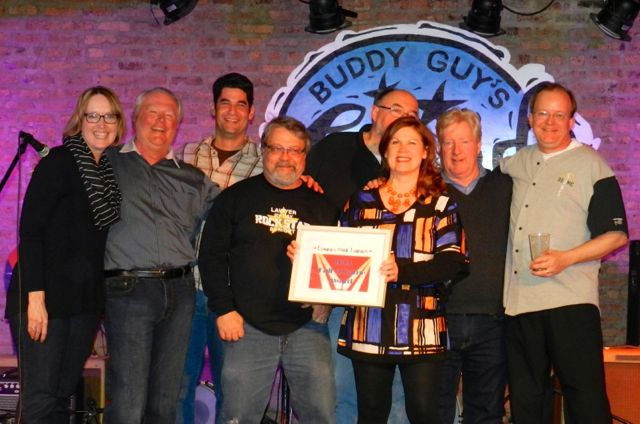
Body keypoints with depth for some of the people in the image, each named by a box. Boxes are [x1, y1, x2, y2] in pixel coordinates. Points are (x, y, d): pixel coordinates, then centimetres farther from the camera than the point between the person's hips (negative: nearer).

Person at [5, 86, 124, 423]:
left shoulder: (114, 170, 11)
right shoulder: (59, 162, -8)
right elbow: (30, 231, -13)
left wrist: (103, 301, 10)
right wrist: (35, 297, -19)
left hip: (86, 302, 6)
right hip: (46, 299, -6)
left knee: (63, 396, 10)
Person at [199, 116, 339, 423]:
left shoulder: (323, 203, 9)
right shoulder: (236, 197, 7)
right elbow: (211, 255, 5)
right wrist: (223, 309, -2)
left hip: (308, 326, 1)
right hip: (249, 327, -1)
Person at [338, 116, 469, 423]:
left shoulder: (441, 204, 3)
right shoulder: (362, 200, 11)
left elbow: (453, 262, -8)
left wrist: (402, 271, -22)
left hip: (420, 327, -2)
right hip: (368, 325, 2)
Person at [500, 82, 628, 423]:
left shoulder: (591, 165, -1)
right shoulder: (517, 163, 13)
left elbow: (616, 235, -3)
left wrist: (566, 258, -16)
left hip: (571, 301, -5)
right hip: (518, 301, 5)